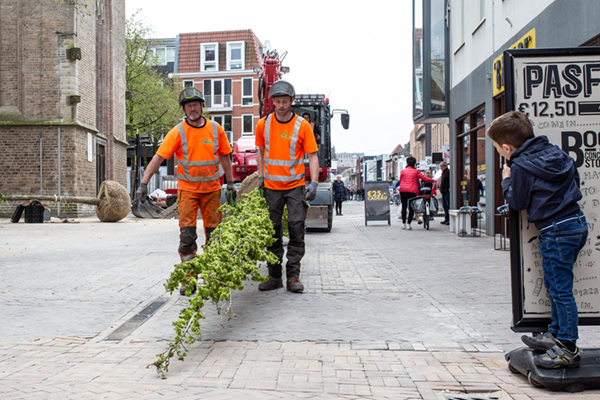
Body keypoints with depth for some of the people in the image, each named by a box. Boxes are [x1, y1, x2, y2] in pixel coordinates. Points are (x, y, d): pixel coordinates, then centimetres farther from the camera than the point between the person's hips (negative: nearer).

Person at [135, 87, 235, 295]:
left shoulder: (216, 129, -1)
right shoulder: (178, 132, -9)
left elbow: (224, 157, 11)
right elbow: (158, 157, -14)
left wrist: (230, 182, 11)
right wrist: (144, 183, -22)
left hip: (212, 188, 2)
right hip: (188, 189, -2)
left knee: (214, 232, 6)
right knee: (187, 234, -6)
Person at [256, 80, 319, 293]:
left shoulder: (302, 126, -7)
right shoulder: (263, 124, 1)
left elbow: (312, 156, -6)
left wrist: (314, 183, -16)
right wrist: (260, 176, 5)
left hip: (295, 185, -2)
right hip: (271, 186, 3)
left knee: (296, 228, -6)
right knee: (272, 231, 6)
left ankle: (293, 276, 1)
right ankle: (274, 276, 14)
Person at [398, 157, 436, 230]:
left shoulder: (403, 171, 6)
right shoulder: (416, 171, 2)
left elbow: (400, 180, 17)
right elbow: (424, 178, 2)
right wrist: (433, 180, 15)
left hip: (403, 191, 1)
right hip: (412, 191, -1)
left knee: (404, 207, 11)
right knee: (411, 208, 5)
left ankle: (403, 224, 11)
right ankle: (408, 224, -2)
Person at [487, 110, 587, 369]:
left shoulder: (521, 166, -13)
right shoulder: (555, 152, 9)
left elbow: (518, 202, -5)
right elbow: (575, 179, 19)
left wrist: (506, 180, 8)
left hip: (556, 231, -9)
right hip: (577, 222, 9)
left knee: (560, 289, -4)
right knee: (554, 284, 19)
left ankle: (567, 349, 0)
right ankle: (556, 335, 28)